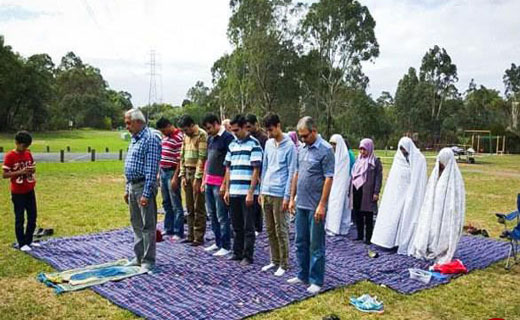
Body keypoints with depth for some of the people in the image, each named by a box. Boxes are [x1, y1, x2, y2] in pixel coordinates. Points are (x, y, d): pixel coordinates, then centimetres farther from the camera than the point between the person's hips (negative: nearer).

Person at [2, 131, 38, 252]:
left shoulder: (28, 154, 4)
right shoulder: (10, 156, -14)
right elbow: (4, 175, -15)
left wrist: (32, 169, -8)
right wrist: (20, 172, -25)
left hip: (30, 191, 6)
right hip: (18, 193, -6)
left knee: (33, 216, 11)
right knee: (20, 219, 3)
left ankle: (29, 240, 25)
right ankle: (22, 243, 14)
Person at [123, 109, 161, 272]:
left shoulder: (150, 139, -15)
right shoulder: (134, 139, 15)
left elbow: (151, 169, -19)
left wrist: (146, 194, -21)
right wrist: (127, 189, 18)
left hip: (144, 186, -10)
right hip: (133, 186, 10)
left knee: (148, 225, -1)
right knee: (136, 224, 15)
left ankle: (148, 260, 7)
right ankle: (139, 257, 26)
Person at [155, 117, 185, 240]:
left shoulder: (179, 138, -14)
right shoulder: (165, 138, 14)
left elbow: (180, 160, -17)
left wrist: (175, 177, -19)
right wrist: (159, 173, 16)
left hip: (172, 173, -9)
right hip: (163, 172, 9)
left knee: (176, 205, -3)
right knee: (166, 203, 15)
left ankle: (179, 232, 4)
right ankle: (168, 229, 25)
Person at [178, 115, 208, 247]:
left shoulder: (202, 135, -11)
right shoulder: (185, 136, 14)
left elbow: (202, 158, -16)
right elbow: (182, 156, 15)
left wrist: (197, 178, -18)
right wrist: (183, 175, 8)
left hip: (197, 174, -8)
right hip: (187, 173, 8)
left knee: (199, 207, -2)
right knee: (189, 207, 13)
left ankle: (199, 237, 5)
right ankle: (191, 235, 21)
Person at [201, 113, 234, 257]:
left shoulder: (228, 137, -10)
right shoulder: (210, 139, 15)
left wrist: (224, 184, -17)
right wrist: (204, 179, 16)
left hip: (220, 183, -8)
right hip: (209, 182, 8)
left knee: (222, 216, -2)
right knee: (212, 214, 13)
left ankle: (226, 246, 7)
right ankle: (218, 242, 25)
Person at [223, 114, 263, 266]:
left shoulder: (254, 144, -7)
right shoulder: (232, 145, 13)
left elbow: (256, 170, -10)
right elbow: (228, 168, 15)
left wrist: (251, 192, -14)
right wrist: (227, 190, 10)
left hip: (248, 193, -6)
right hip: (234, 192, 6)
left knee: (248, 226, 3)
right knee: (236, 225, 14)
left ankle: (248, 256, 11)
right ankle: (237, 253, 25)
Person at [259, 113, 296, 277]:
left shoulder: (289, 146, -8)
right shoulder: (268, 144, 11)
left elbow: (292, 173, -10)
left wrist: (287, 197, -13)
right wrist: (262, 191, 13)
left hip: (279, 194, -6)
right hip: (266, 193, 6)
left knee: (281, 231, 1)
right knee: (270, 230, 13)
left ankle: (284, 264, 12)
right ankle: (275, 260, 25)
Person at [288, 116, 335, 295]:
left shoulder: (325, 150, -12)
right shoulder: (301, 149, 10)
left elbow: (329, 179, -14)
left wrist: (322, 205, -17)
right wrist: (292, 198, 13)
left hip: (315, 206, -7)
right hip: (301, 204, 7)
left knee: (316, 245, 2)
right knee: (301, 243, 15)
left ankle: (316, 281, 13)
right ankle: (303, 275, 28)